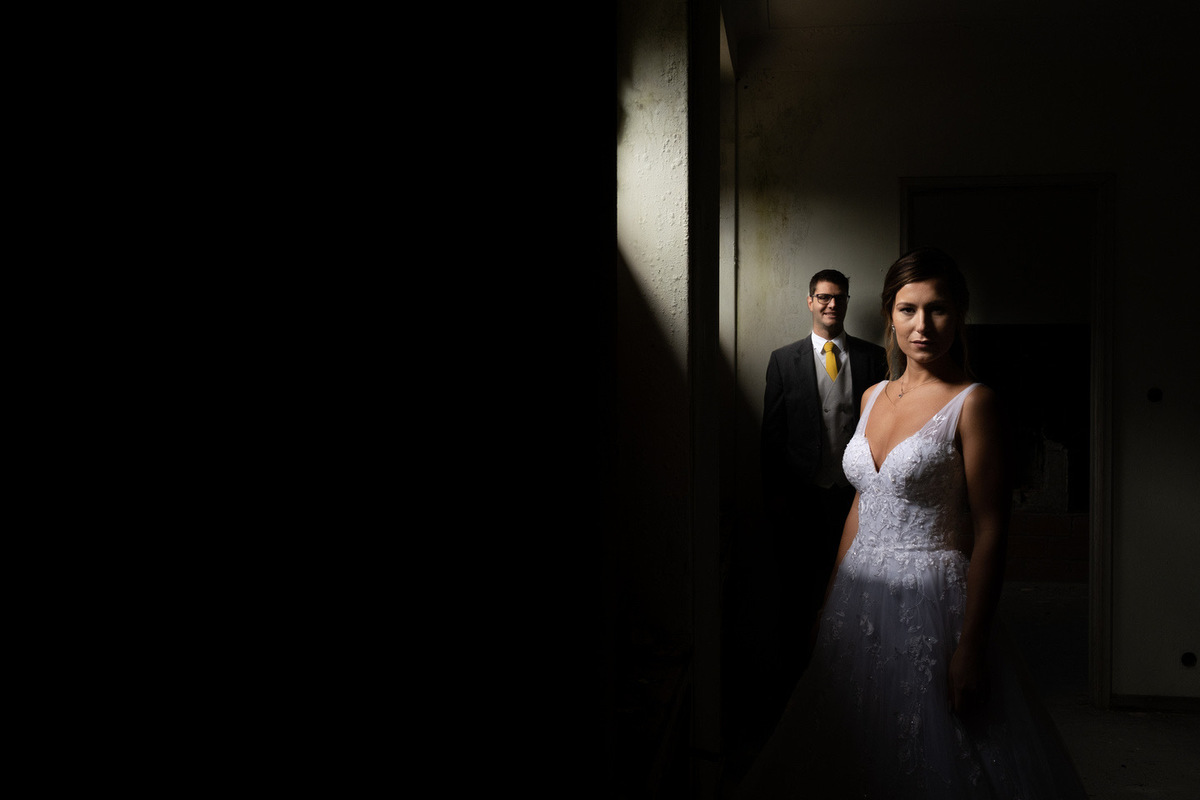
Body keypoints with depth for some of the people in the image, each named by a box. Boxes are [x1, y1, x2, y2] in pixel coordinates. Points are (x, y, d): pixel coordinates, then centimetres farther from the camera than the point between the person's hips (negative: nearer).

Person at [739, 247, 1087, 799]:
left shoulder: (972, 403, -10)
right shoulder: (873, 397, 9)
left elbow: (990, 531, -13)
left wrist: (971, 647, -17)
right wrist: (830, 602, 14)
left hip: (931, 600, -6)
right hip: (860, 601, 6)